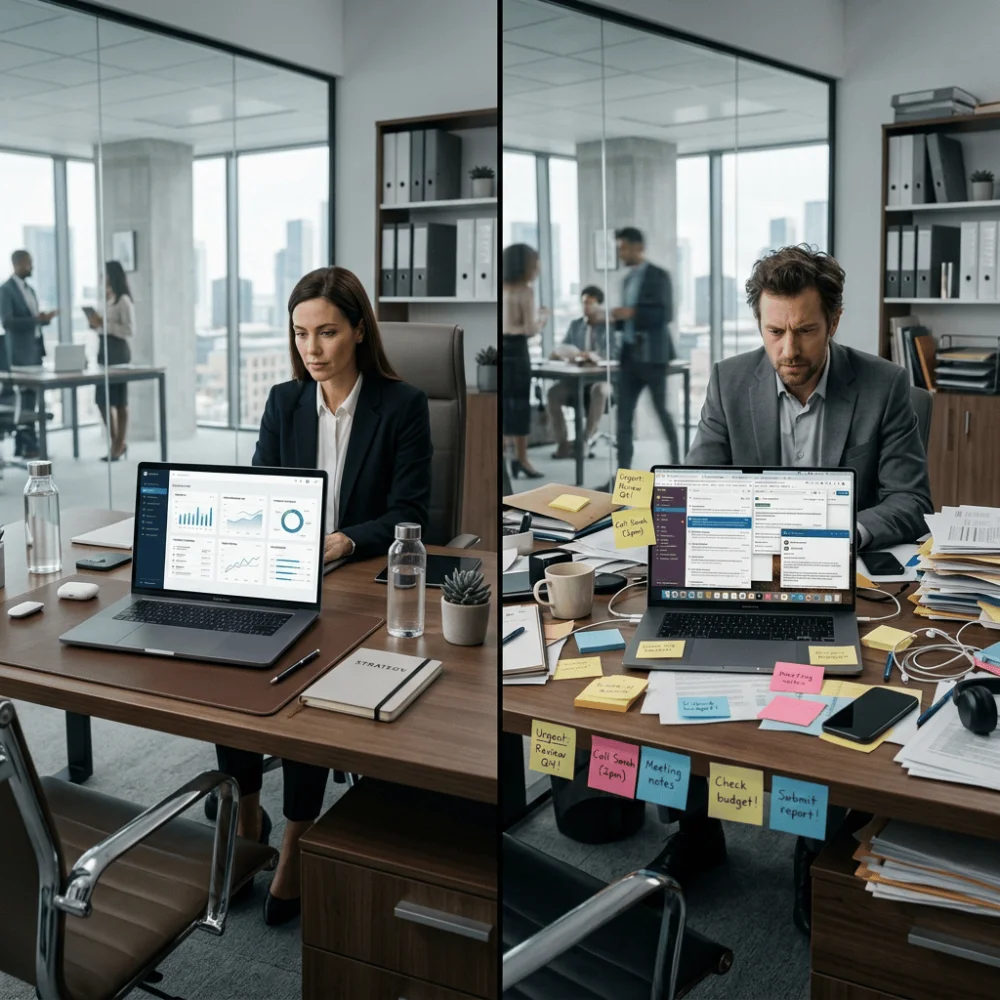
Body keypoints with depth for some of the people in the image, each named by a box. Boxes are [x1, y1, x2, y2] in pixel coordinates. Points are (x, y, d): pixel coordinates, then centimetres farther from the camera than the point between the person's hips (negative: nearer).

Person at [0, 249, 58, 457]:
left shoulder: (29, 289, 18)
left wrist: (44, 318, 1)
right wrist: (35, 319, -25)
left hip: (35, 348, 8)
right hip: (21, 352, -8)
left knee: (32, 397, 9)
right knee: (26, 398, -8)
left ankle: (25, 443, 15)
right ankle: (26, 445, -4)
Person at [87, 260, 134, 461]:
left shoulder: (123, 300, -10)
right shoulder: (109, 299, 16)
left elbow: (130, 331, -16)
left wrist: (104, 323, -19)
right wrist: (97, 324, 4)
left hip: (118, 352, -9)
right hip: (104, 351, 9)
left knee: (119, 401, -2)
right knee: (102, 399, 8)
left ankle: (119, 445, 5)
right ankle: (117, 443, 18)